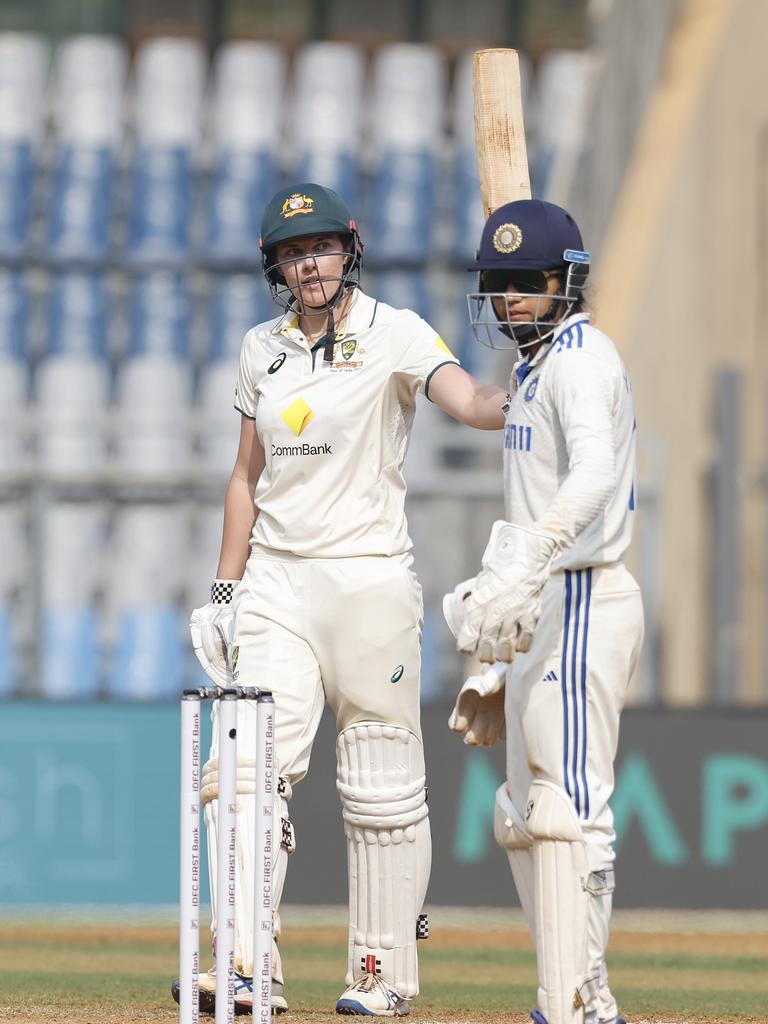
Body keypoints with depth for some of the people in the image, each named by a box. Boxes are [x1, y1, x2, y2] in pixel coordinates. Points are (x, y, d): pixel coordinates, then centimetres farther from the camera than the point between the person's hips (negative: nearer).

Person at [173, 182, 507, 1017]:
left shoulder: (394, 335, -5)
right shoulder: (262, 350, 12)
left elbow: (467, 401, -22)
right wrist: (225, 587, 13)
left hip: (368, 576, -4)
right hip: (276, 581, 4)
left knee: (383, 785, 0)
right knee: (248, 769, -10)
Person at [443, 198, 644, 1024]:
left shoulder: (580, 361, -11)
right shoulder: (536, 369, 21)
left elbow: (595, 474, -31)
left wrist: (526, 569, -45)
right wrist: (499, 667, 25)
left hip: (580, 605, -11)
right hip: (542, 614, 11)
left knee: (566, 807, -15)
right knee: (524, 819, 14)